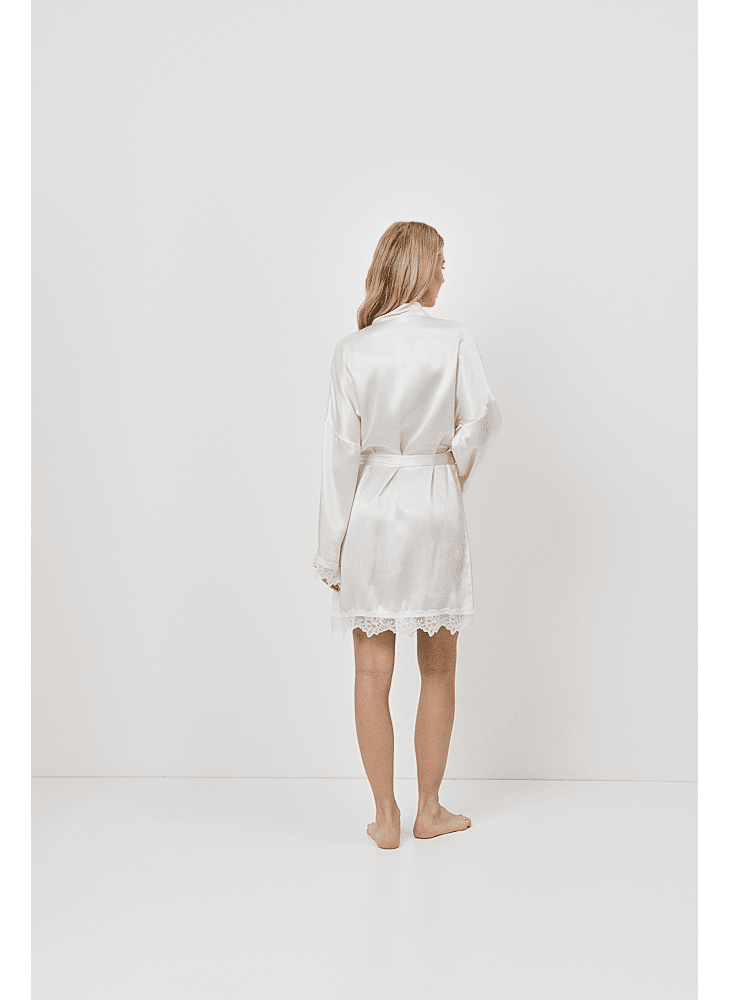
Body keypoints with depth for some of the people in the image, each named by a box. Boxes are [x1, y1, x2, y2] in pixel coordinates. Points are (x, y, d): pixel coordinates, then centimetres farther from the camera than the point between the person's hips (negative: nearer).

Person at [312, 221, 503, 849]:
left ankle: (386, 817, 16)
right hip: (436, 509, -1)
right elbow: (477, 428, -9)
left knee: (373, 672, 9)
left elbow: (342, 450, -3)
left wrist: (333, 547, 3)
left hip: (371, 509, 1)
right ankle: (430, 810, 24)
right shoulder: (456, 342, -7)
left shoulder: (353, 350, -3)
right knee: (438, 670, 14)